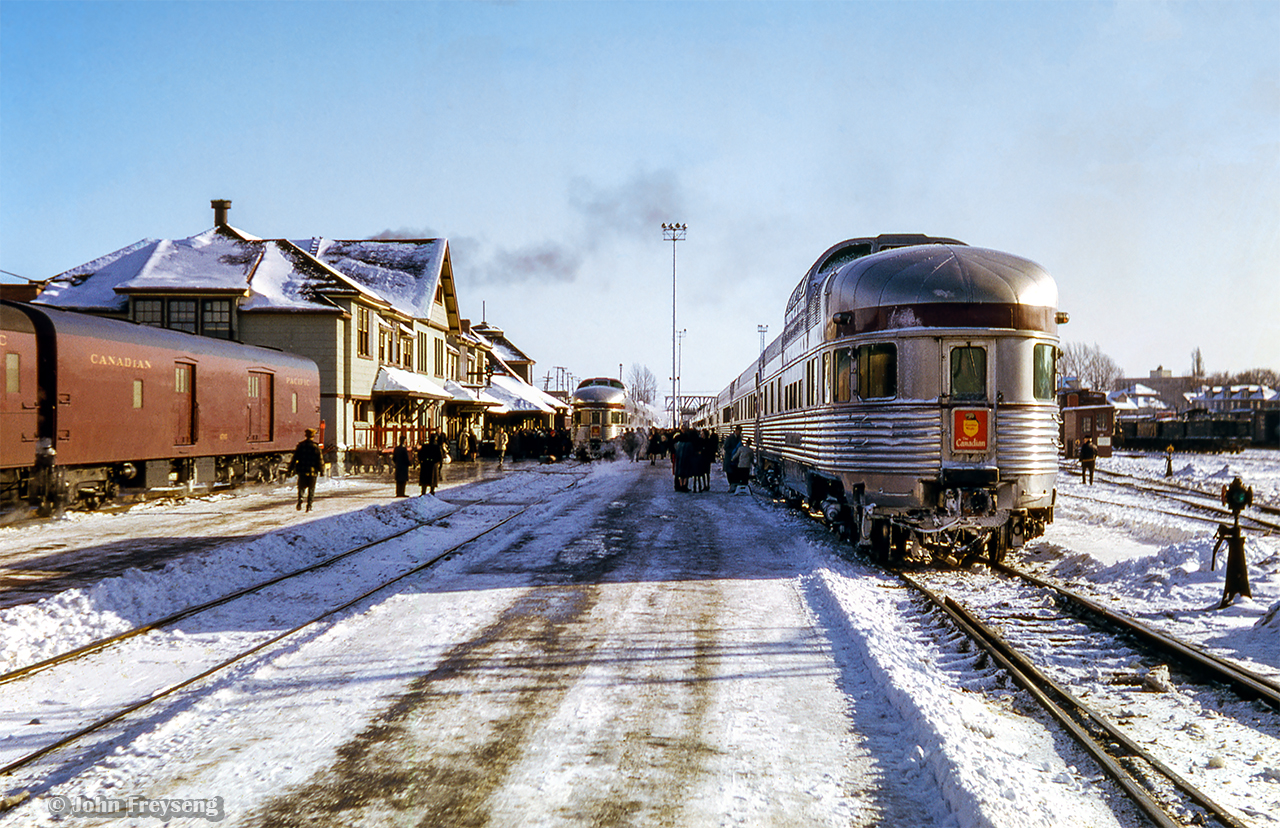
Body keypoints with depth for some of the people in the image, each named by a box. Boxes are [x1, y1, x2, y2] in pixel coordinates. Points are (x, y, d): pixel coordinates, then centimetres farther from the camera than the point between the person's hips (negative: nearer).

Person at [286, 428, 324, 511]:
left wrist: (290, 470, 5)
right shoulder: (316, 447, -5)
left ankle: (300, 498, -18)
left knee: (301, 487, 11)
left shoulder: (300, 445, 0)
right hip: (312, 471, -1)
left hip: (302, 471, 1)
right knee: (311, 489, 10)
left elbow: (294, 458, 0)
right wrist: (322, 470, 11)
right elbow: (320, 461, -4)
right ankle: (309, 506, 8)